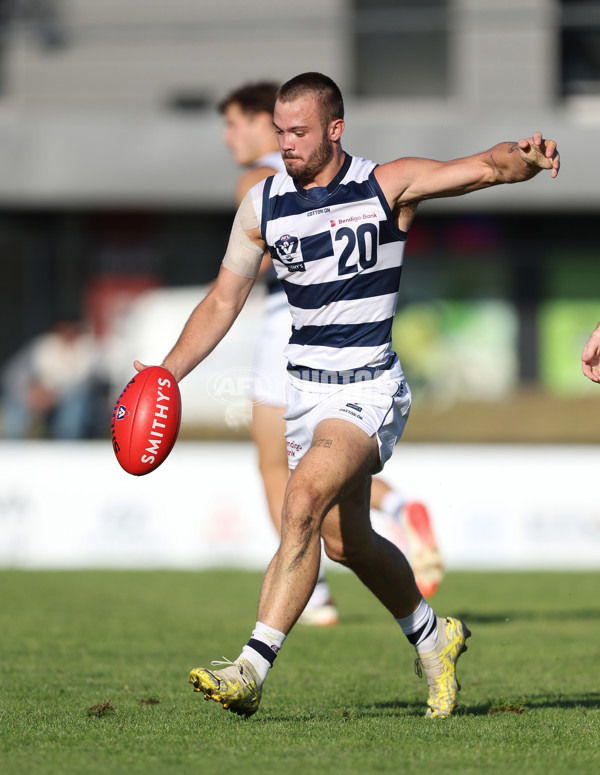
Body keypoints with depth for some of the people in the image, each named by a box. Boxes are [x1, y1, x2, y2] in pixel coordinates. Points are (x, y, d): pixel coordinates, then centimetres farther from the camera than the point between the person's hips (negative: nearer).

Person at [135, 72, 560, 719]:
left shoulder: (388, 186, -8)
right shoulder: (262, 204, 4)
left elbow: (484, 168, -18)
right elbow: (223, 300, 11)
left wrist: (522, 157, -41)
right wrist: (163, 376, 4)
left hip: (371, 389, -6)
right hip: (307, 390, 6)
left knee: (305, 496, -26)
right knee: (344, 540, 15)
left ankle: (253, 667, -28)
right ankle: (433, 636, 41)